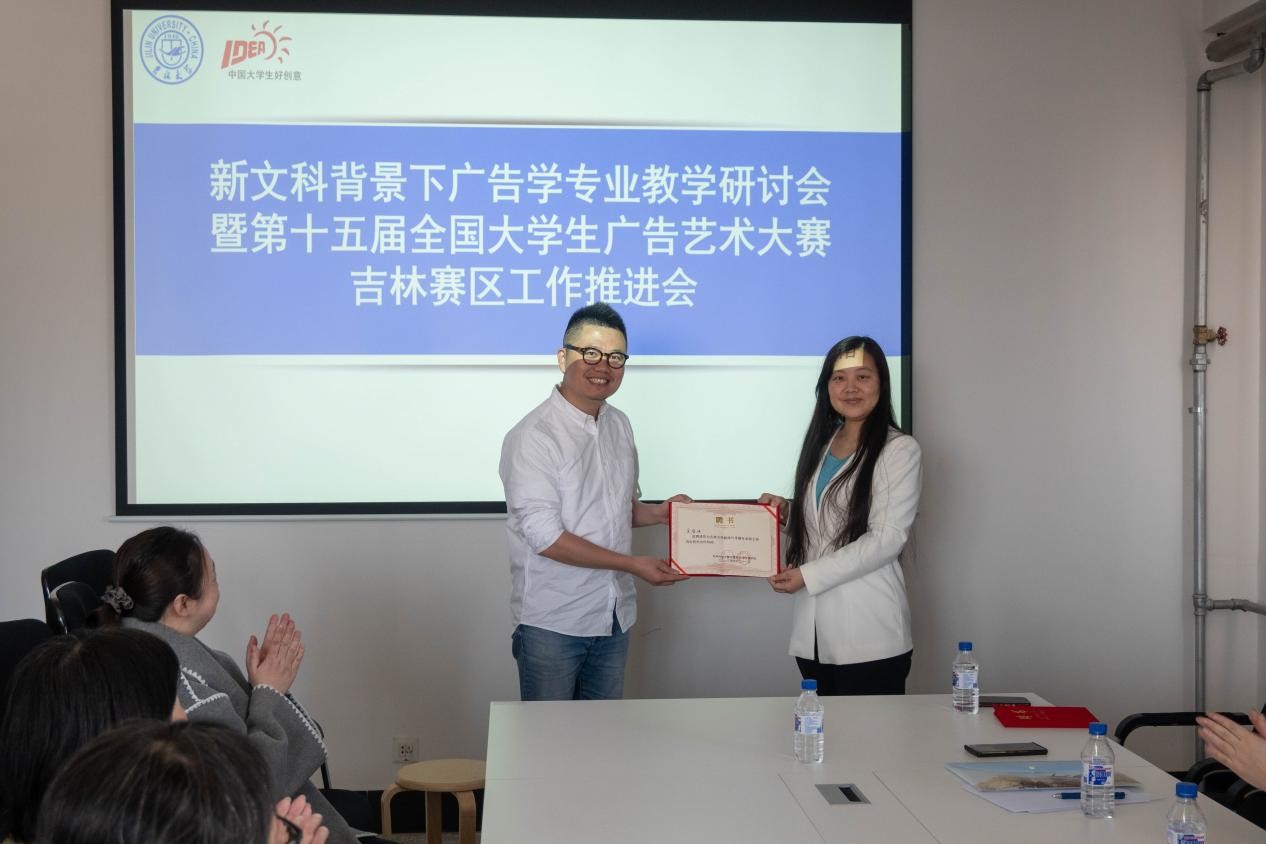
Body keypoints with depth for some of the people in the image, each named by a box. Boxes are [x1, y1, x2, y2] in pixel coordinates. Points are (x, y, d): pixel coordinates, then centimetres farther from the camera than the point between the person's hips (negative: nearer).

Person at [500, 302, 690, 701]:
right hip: (552, 623, -6)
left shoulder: (618, 425, 9)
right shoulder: (534, 436, -16)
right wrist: (632, 564, -17)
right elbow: (545, 537, -19)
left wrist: (657, 513, -2)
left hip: (614, 618, 7)